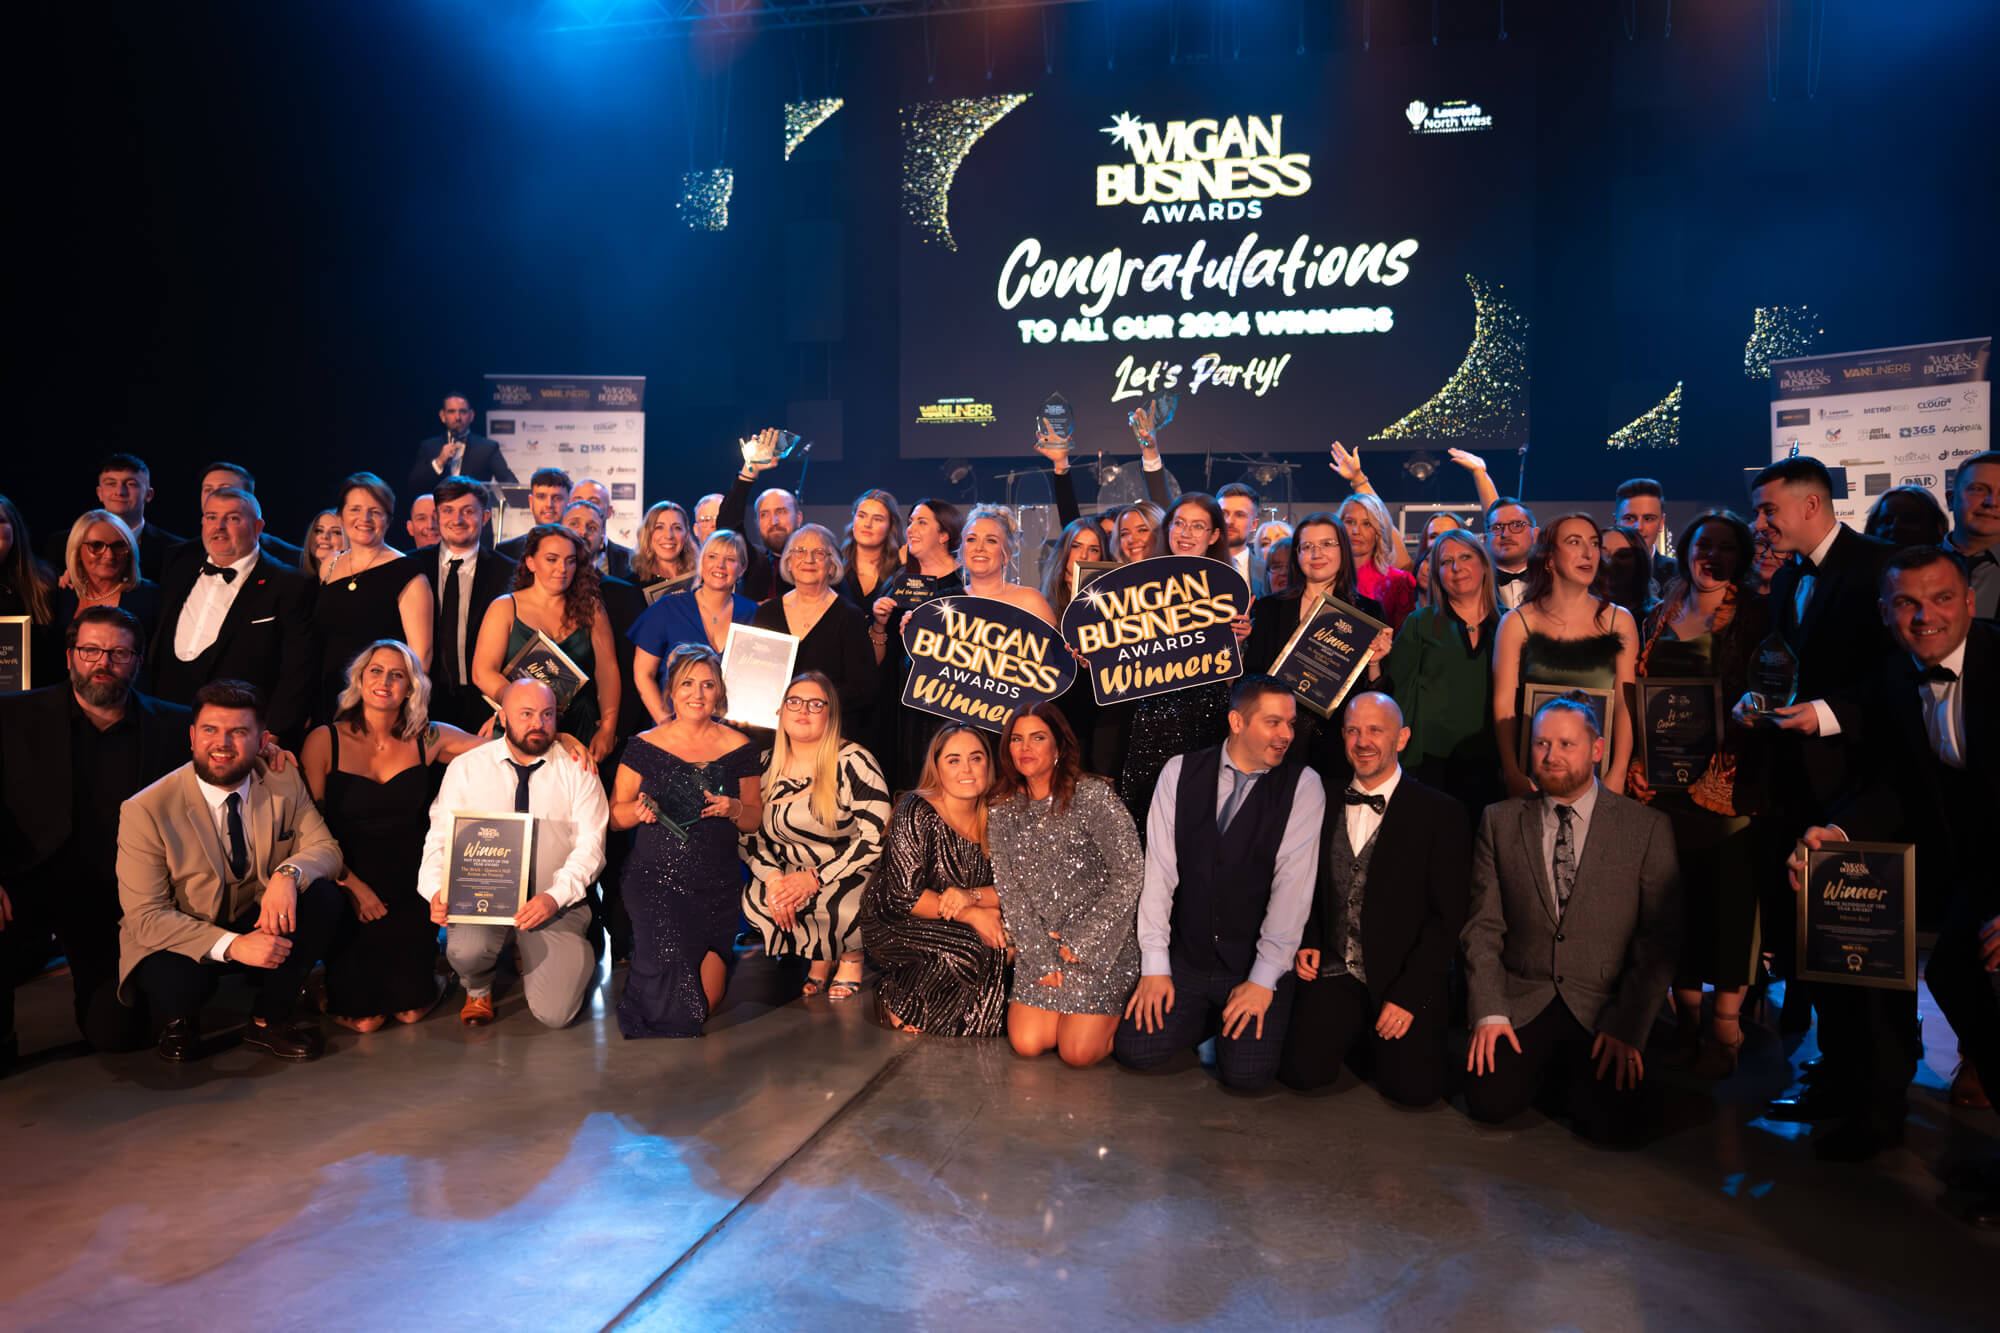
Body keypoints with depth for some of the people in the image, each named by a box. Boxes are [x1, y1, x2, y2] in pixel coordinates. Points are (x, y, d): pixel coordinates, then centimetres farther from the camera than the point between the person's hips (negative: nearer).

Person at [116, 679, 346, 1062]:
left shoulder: (284, 782, -6)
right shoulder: (144, 811, -16)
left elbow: (325, 848, -6)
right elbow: (145, 915, -19)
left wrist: (289, 873, -32)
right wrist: (232, 945, -33)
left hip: (261, 926, 4)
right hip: (182, 942, -3)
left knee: (324, 895, -25)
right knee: (177, 986, -36)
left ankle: (269, 1020, -6)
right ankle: (178, 1024, 5)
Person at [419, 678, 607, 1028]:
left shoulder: (576, 771, 0)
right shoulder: (466, 768, 4)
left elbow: (590, 845, -6)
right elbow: (440, 838, 2)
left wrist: (554, 896, -22)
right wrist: (436, 892, -17)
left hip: (555, 906, 0)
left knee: (554, 1013, -15)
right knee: (466, 950, -34)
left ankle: (529, 960, 22)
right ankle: (478, 988, 7)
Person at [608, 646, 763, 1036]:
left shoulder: (739, 748, 4)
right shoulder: (644, 747, 0)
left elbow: (756, 820, 9)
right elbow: (614, 816, 6)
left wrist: (734, 809, -13)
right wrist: (639, 809, -17)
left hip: (717, 887, 2)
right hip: (655, 882, -2)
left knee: (708, 1001, -4)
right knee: (674, 1007, -14)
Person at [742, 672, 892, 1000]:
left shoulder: (853, 763, -14)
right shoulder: (766, 766, 1)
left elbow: (878, 836, -19)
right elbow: (750, 834, 6)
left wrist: (816, 878, -22)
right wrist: (773, 877, -14)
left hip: (850, 874, -5)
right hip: (790, 871, 5)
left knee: (840, 908, -33)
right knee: (756, 900, -20)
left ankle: (852, 956, 4)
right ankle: (820, 957, 7)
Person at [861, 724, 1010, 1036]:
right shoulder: (916, 813, -16)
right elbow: (905, 896, -20)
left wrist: (970, 896, -24)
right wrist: (972, 915, -25)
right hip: (895, 925, -6)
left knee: (1008, 941, -20)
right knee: (975, 950, -30)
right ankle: (899, 998, -6)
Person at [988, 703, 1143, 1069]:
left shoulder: (1092, 795, -10)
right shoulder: (1001, 811, 4)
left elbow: (1130, 876, -13)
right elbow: (1009, 890, 2)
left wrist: (1081, 943, -12)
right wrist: (1040, 956, -9)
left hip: (1101, 943, -4)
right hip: (1039, 945, 4)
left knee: (1079, 1053, -13)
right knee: (1027, 1044, -9)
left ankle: (1120, 1014, 18)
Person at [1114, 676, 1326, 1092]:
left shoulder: (1303, 786, -6)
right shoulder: (1180, 772, -1)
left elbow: (1292, 886, -11)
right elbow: (1159, 871, -4)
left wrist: (1262, 980, -15)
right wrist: (1155, 965, -8)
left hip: (1253, 965, -2)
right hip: (1185, 959, 2)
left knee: (1246, 1073, -18)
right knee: (1134, 1050, -11)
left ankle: (1234, 1022, 16)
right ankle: (1207, 1021, 18)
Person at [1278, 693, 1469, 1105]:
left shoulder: (1442, 814, -5)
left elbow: (1447, 917, -8)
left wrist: (1408, 995, -14)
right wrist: (1307, 942, -1)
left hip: (1405, 978, -2)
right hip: (1333, 970, 2)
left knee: (1413, 1088, -17)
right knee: (1301, 1072, -15)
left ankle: (1378, 1039, 16)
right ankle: (1354, 1037, 17)